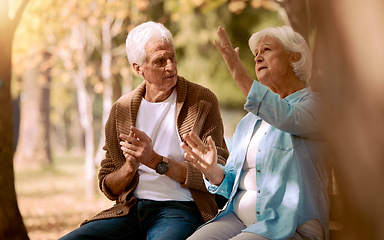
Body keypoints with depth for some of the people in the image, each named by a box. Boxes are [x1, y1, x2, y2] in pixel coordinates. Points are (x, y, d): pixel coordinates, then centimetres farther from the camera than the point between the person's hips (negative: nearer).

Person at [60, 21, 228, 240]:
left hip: (180, 208, -4)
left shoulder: (202, 102, 2)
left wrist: (156, 161, -15)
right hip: (131, 211, 5)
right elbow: (108, 187, 15)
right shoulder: (121, 110, 11)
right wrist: (130, 167, -9)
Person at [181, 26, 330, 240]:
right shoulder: (250, 120, 20)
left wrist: (239, 74, -26)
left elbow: (288, 118, -25)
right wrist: (213, 171, -4)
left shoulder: (315, 104, 0)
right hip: (239, 220, 6)